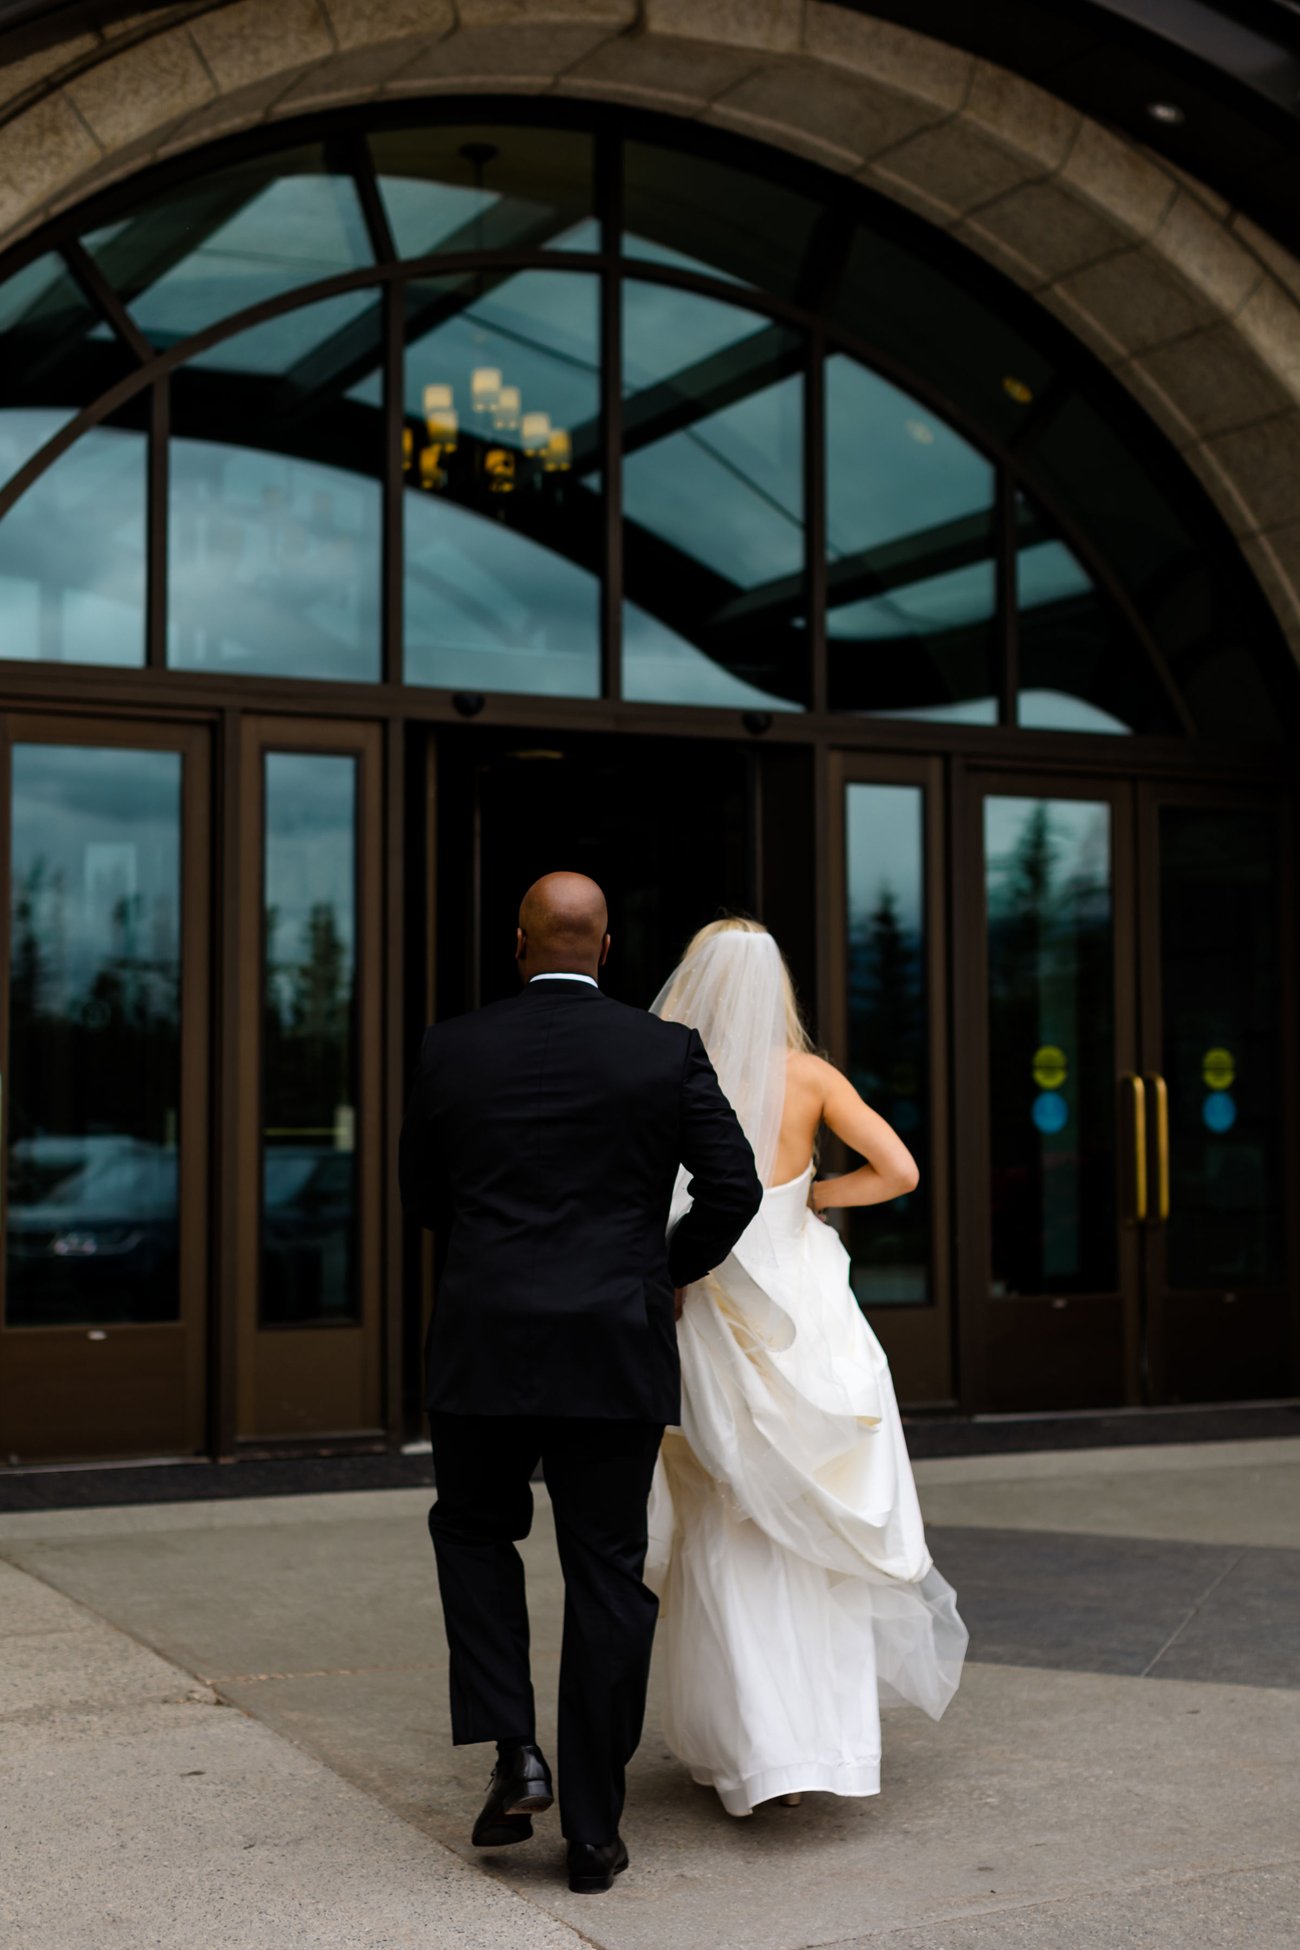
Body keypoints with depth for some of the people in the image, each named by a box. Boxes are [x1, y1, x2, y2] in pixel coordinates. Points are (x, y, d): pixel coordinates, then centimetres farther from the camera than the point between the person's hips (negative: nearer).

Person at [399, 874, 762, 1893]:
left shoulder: (451, 1051, 0)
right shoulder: (666, 1049, -2)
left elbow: (423, 1197, 10)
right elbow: (735, 1185, -4)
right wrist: (677, 1268, 14)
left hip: (483, 1350, 0)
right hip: (615, 1358, 0)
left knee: (475, 1531, 23)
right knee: (607, 1577, 8)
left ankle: (514, 1752, 8)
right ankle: (593, 1829, 13)